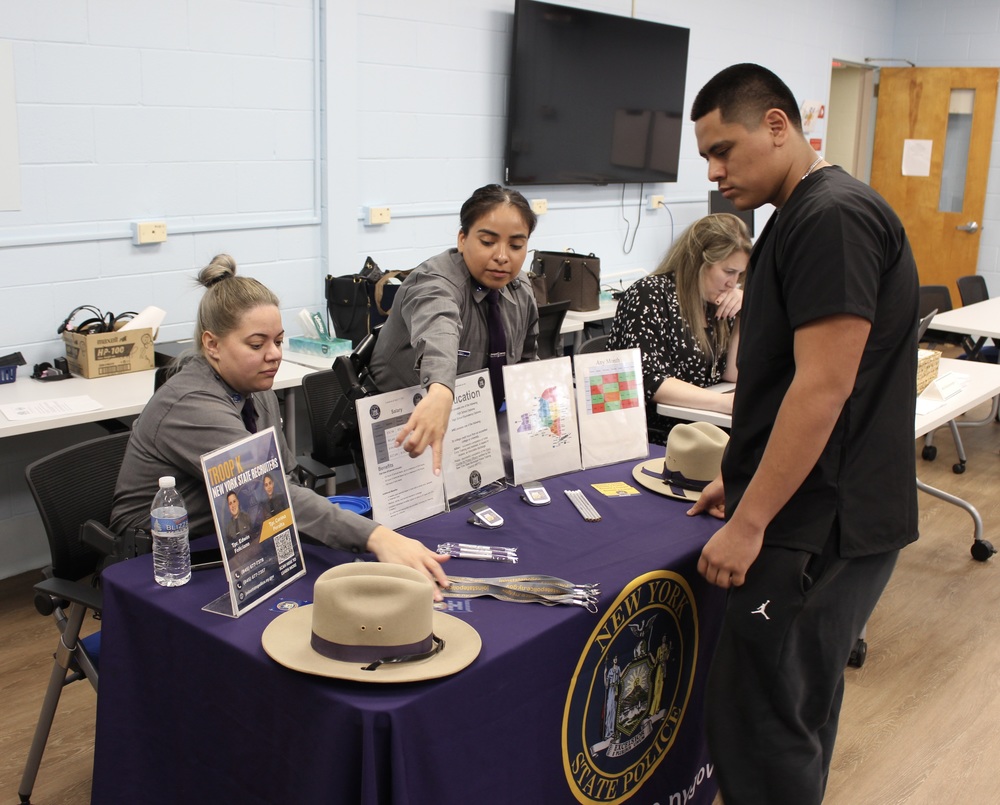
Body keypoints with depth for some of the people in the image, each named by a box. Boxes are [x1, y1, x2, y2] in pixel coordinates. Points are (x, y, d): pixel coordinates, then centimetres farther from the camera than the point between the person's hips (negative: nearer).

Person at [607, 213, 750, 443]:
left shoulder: (717, 303, 11)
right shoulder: (650, 296, -11)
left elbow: (732, 374, 13)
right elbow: (648, 381, -22)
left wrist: (743, 316, 1)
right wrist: (725, 402, -29)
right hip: (651, 439, -8)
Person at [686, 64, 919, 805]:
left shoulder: (833, 217, -16)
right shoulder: (803, 217, 15)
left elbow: (825, 386, -22)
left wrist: (750, 522, -19)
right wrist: (744, 479, 22)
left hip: (824, 524, -10)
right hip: (813, 512, 10)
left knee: (756, 722, -3)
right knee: (796, 711, 19)